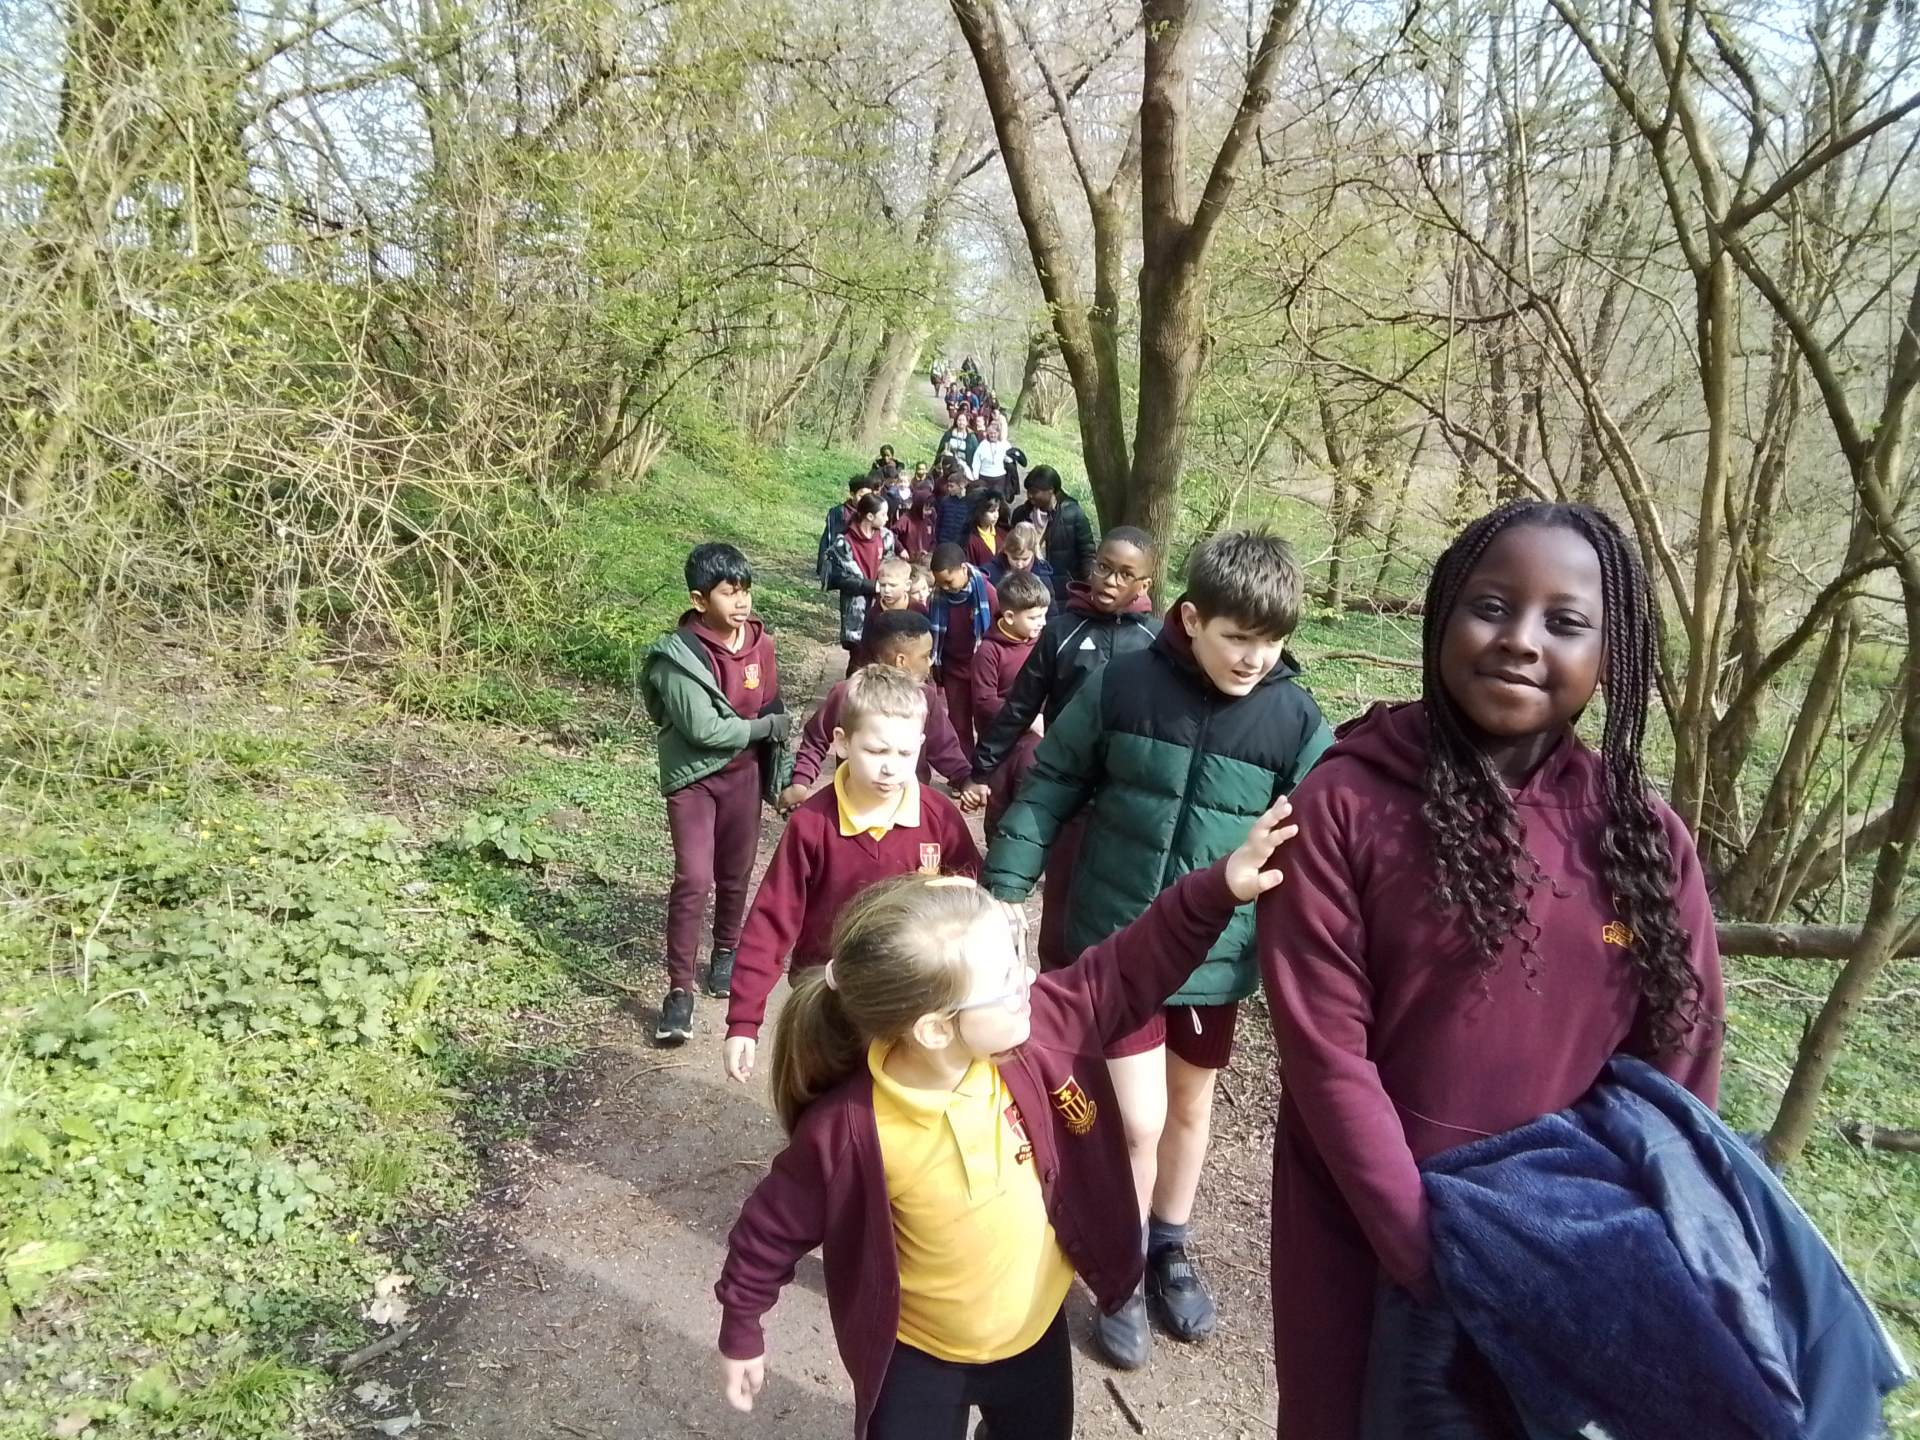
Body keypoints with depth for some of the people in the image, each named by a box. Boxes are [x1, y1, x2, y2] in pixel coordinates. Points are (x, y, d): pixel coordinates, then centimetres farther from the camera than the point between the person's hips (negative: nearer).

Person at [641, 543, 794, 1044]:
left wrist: (784, 770, 11)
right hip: (693, 775, -5)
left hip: (744, 771, 5)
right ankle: (680, 988, -2)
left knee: (736, 872, 16)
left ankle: (727, 950, 41)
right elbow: (704, 728, -26)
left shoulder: (759, 643, -3)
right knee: (693, 878, -12)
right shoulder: (681, 655, -22)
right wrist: (766, 727, -15)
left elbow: (772, 710, 8)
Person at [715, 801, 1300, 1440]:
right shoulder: (849, 1127, -32)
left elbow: (1127, 969, -14)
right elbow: (776, 1225, -15)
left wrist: (1219, 887, -25)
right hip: (918, 1357, -4)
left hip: (1036, 1332, 5)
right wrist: (741, 1332, -1)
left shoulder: (1035, 1029, -23)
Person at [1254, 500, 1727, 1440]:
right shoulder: (1347, 802, -14)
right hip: (1364, 1229, -3)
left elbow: (1678, 1066, 3)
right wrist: (1427, 1248, -17)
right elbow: (1324, 1050, -16)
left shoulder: (1645, 836, -3)